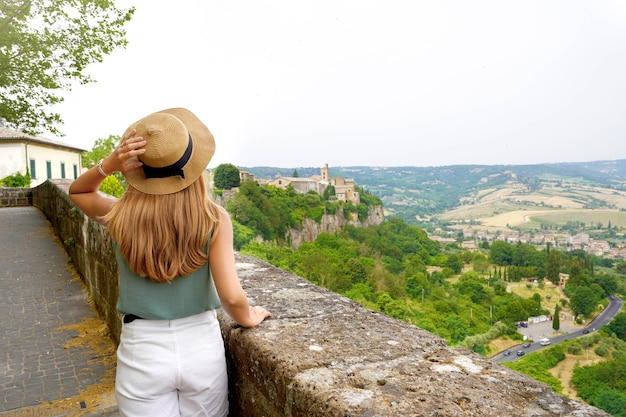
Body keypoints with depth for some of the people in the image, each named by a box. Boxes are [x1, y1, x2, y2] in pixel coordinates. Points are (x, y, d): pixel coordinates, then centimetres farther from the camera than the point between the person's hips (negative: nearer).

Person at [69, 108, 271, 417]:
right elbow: (231, 297, -20)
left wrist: (108, 164, -10)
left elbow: (77, 191, 10)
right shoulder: (214, 218, -16)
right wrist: (248, 319, 2)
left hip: (142, 351, 0)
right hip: (202, 346, 0)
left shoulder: (121, 217, -12)